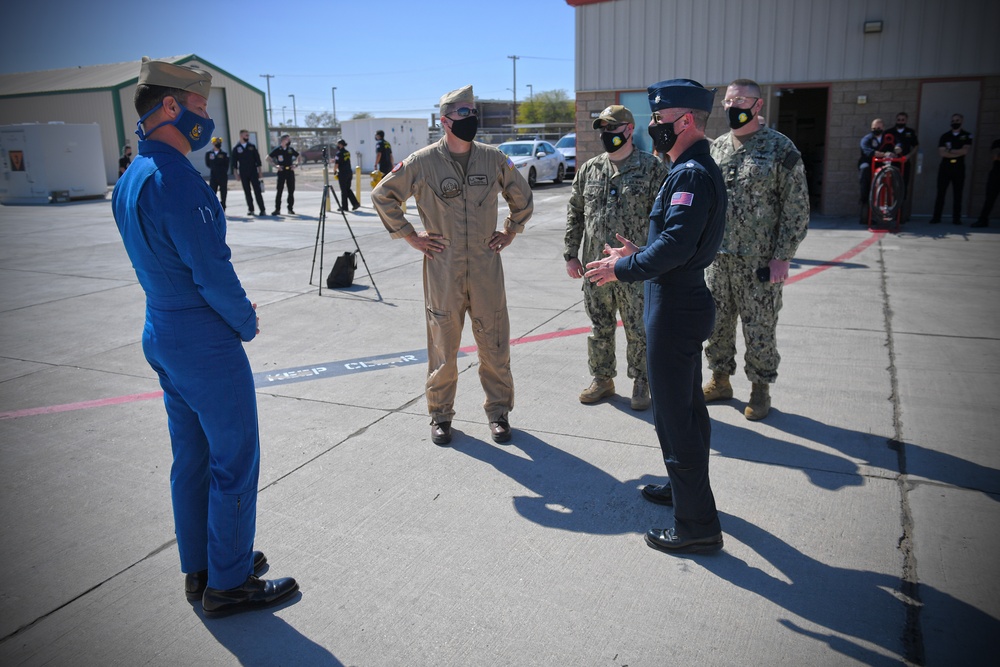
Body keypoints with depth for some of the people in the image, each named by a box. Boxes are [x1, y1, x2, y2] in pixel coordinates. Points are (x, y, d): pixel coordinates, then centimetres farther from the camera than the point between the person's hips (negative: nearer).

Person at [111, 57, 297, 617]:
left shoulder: (131, 178, 10)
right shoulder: (174, 178, -21)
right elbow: (212, 270, -23)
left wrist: (234, 306, 10)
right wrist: (247, 323, -6)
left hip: (163, 335, 10)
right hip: (206, 346, -10)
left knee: (192, 459, 18)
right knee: (234, 464, 3)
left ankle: (200, 569, 32)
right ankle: (228, 585, 17)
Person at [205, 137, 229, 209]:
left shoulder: (224, 154, 4)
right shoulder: (208, 153, 6)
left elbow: (226, 166, 4)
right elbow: (208, 164, 7)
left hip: (223, 177, 0)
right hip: (213, 177, 0)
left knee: (223, 195, 2)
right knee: (212, 193, -5)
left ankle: (222, 211, 10)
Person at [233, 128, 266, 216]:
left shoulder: (252, 147, 7)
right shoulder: (236, 149, 4)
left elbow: (257, 159, 8)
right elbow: (234, 163, 6)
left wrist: (259, 171, 3)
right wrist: (236, 173, 2)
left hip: (253, 172, 0)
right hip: (243, 173, 0)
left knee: (257, 190, -7)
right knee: (247, 192, 5)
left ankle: (262, 209, -8)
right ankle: (250, 209, 12)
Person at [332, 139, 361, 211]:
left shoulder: (339, 153, -13)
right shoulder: (347, 152, 11)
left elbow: (336, 164, -16)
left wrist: (334, 172, -2)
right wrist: (335, 160, 30)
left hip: (342, 173, -7)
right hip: (349, 172, 7)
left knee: (343, 190, 0)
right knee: (348, 189, 15)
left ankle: (344, 207, 6)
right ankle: (355, 203, 6)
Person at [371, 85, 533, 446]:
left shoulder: (494, 159, 4)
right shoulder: (422, 162, -4)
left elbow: (522, 196, 20)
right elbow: (382, 195, 5)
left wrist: (510, 231, 13)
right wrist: (409, 235, 1)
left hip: (487, 267, 2)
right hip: (442, 270, -2)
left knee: (495, 344, 7)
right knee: (443, 346, 7)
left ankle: (498, 411, 23)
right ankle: (440, 415, 23)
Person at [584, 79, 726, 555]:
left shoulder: (690, 174, -19)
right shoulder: (698, 168, 14)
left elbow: (675, 245, -28)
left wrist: (622, 270, -18)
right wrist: (638, 254, 11)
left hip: (674, 310, -11)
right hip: (687, 303, 11)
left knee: (674, 415, -3)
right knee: (685, 406, 22)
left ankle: (697, 525, 8)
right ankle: (685, 487, 40)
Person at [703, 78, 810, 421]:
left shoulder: (780, 148, -8)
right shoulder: (716, 147, 8)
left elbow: (797, 208, -8)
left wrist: (783, 256, -13)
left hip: (758, 261, -5)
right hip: (717, 258, 5)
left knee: (759, 328, 5)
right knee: (716, 323, 13)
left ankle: (760, 389, 22)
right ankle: (720, 380, 31)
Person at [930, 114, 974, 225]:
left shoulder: (967, 136, 6)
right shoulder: (945, 136, 7)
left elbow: (965, 151, -8)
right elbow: (941, 152, -5)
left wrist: (950, 151, -8)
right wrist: (958, 153, -10)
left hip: (959, 168, -1)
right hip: (945, 167, 1)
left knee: (957, 194, 0)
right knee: (940, 193, -2)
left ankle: (956, 218, 2)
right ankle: (936, 217, 0)